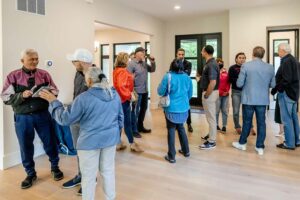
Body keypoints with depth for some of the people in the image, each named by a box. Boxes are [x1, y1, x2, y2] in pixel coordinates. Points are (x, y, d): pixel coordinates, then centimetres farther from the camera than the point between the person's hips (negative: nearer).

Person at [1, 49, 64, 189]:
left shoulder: (44, 74, 1)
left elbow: (55, 92, 3)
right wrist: (22, 95, -21)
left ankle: (55, 167, 33)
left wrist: (48, 93, -19)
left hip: (43, 115, 1)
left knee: (50, 142, 10)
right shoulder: (13, 76, -3)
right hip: (22, 117, 0)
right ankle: (30, 174, 30)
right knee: (26, 146, 10)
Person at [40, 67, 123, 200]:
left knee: (89, 176, 11)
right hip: (111, 139, 6)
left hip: (90, 141, -5)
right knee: (108, 170, 20)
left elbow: (66, 119, -11)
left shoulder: (84, 98, -17)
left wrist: (53, 102, 0)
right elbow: (120, 118, 10)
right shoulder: (115, 94, 1)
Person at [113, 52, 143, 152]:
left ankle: (119, 143, 22)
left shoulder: (117, 70, 11)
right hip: (124, 99, -10)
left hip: (119, 98, 10)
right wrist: (128, 95, -18)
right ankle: (132, 144, 11)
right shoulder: (122, 71, -18)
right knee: (127, 122, 0)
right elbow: (121, 86, -29)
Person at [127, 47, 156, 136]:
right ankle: (134, 130, 14)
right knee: (135, 111, 2)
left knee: (143, 109, 18)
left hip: (145, 91, 8)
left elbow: (152, 70, 19)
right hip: (137, 91, -8)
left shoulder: (144, 63, 9)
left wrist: (152, 62, 1)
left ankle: (140, 126, 34)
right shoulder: (131, 64, -12)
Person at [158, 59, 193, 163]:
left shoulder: (168, 77, -13)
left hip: (171, 109, -4)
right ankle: (186, 151, 33)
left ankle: (171, 156, 10)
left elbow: (160, 92, -7)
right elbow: (190, 94, 11)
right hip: (184, 109, 5)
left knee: (171, 131, 5)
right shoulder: (187, 77, 2)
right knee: (181, 128, 22)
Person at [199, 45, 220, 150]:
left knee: (211, 117, -2)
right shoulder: (210, 63, 10)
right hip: (210, 92, 10)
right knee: (210, 116, 20)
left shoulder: (211, 65, -22)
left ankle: (211, 141, 8)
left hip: (210, 93, -10)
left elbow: (213, 82, -28)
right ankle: (211, 135, 35)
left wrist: (206, 95, -21)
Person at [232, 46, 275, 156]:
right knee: (261, 123, 9)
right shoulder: (270, 67, 1)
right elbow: (272, 85, 7)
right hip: (263, 100, 3)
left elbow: (239, 84, -11)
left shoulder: (246, 66, -11)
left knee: (247, 122, 11)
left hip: (249, 99, -2)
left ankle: (242, 143, 26)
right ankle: (260, 147, 15)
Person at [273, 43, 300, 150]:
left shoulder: (286, 61, -16)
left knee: (287, 119, -3)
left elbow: (286, 80, -24)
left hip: (286, 93, -10)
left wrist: (276, 88, -13)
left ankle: (289, 143, 4)